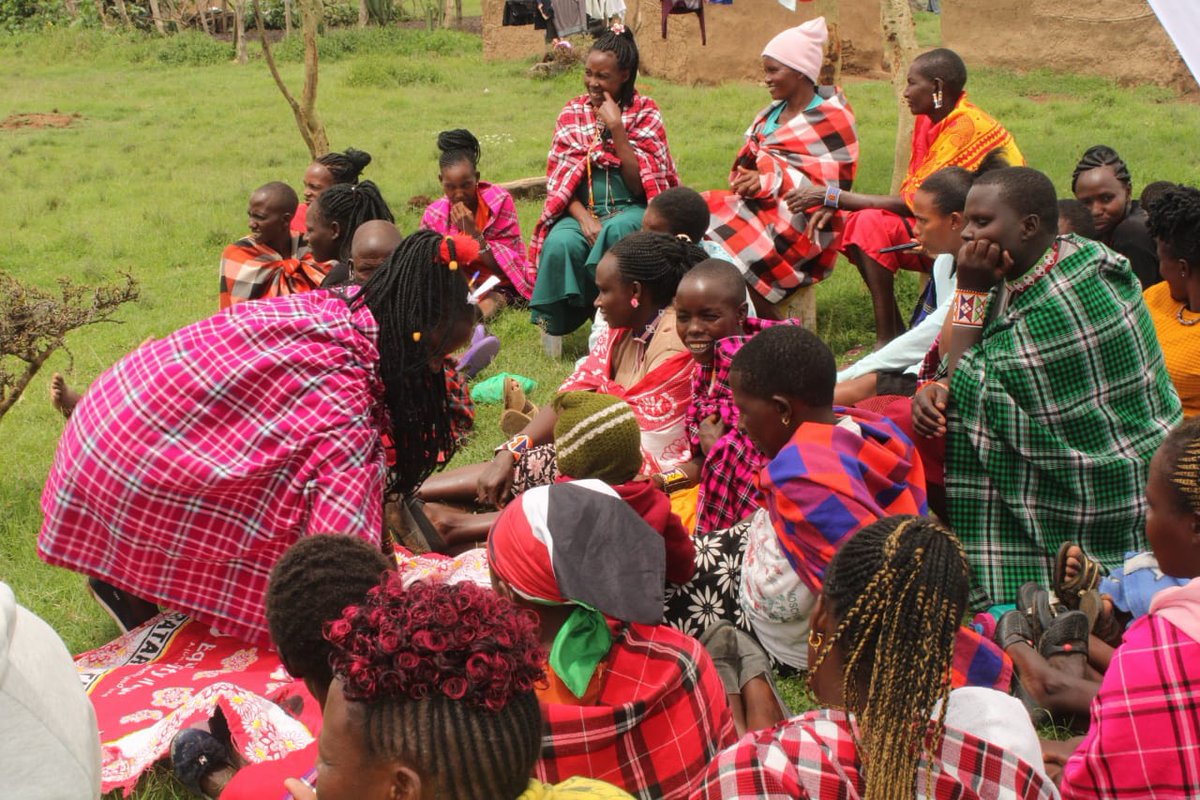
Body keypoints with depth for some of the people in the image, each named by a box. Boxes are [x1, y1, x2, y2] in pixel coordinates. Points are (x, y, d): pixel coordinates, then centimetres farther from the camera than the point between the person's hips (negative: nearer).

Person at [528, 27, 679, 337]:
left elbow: (641, 183, -8)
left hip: (630, 208, -2)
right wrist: (583, 218, -16)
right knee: (561, 243, -33)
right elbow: (558, 178, 3)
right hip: (581, 208, 2)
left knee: (615, 231, -38)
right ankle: (555, 323, -14)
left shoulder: (645, 112, 2)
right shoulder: (572, 112, 9)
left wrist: (616, 127, -15)